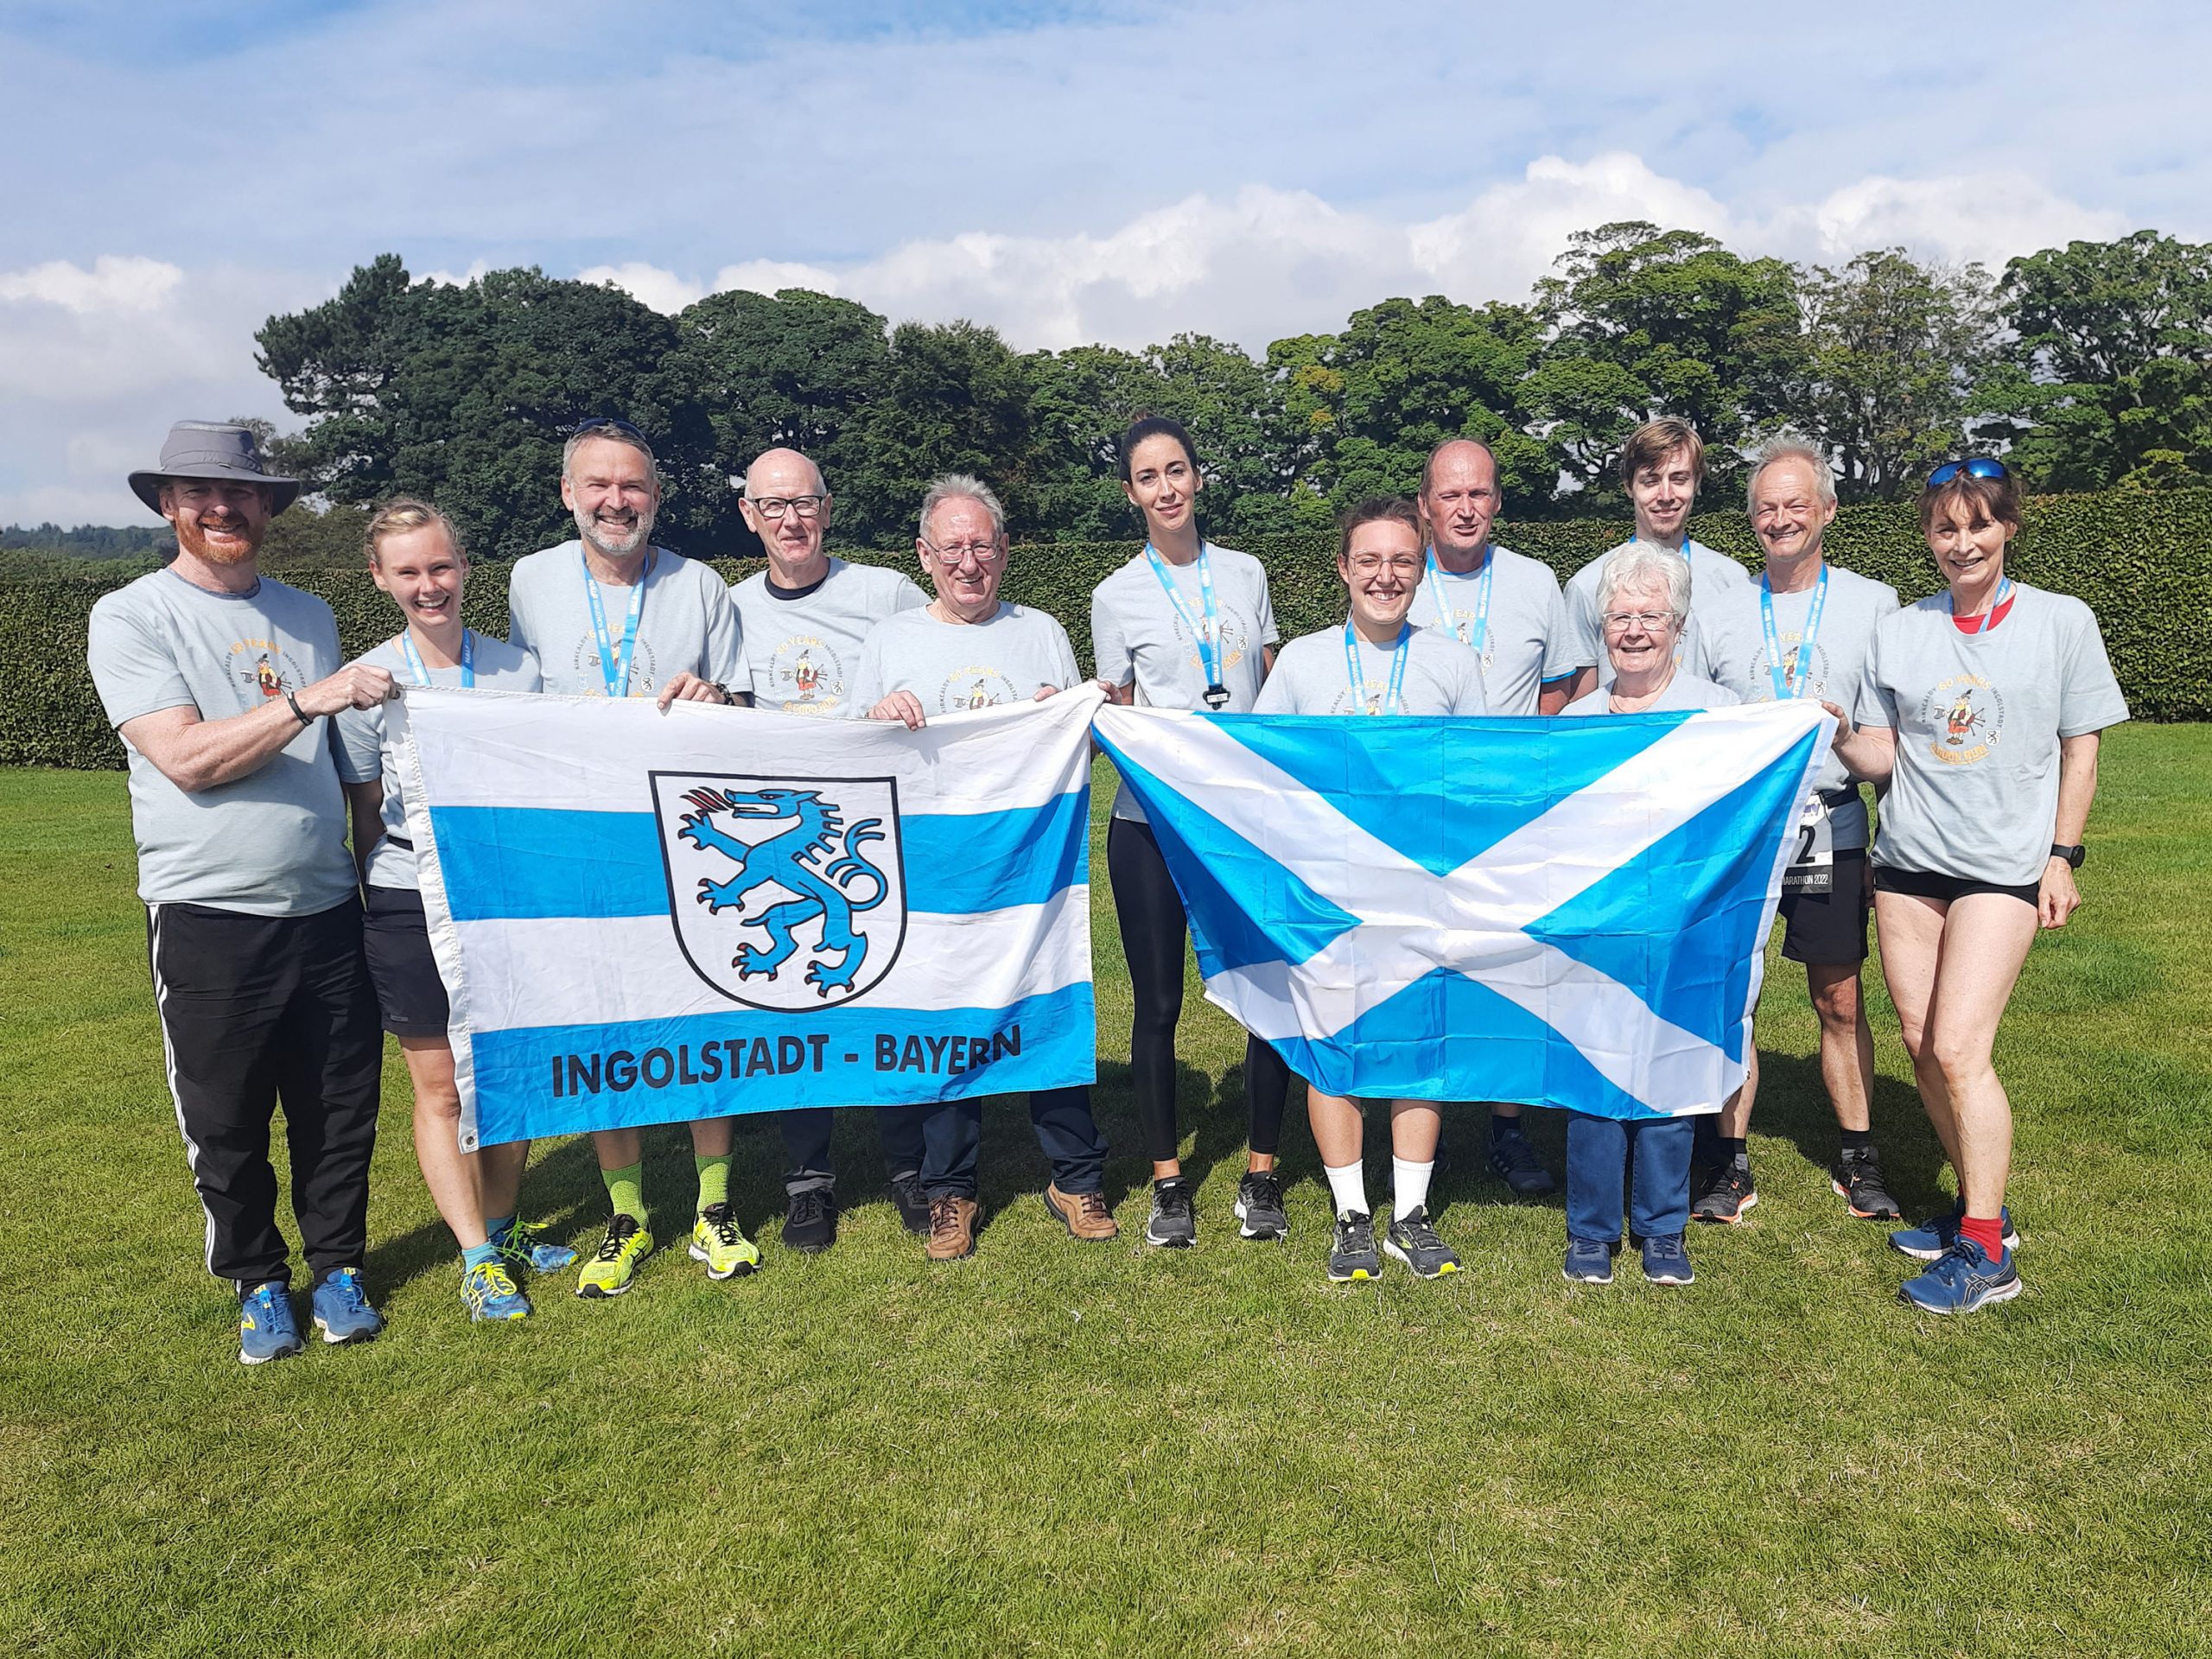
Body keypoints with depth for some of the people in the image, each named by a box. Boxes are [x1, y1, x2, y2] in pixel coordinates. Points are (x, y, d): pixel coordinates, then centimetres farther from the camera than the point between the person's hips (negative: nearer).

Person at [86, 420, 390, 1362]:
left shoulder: (309, 615, 12)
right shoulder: (130, 617, -2)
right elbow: (187, 759, -14)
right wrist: (305, 700, -22)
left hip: (326, 907, 4)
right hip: (208, 916, -3)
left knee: (340, 1107, 9)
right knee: (225, 1120, 8)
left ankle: (338, 1266, 28)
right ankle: (257, 1281, 27)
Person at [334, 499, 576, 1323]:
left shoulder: (519, 668, 3)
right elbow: (365, 817, 3)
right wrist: (381, 906, 3)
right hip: (411, 906, -2)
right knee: (441, 1087, 4)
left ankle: (501, 1229, 29)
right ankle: (478, 1261, 13)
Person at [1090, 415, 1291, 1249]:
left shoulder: (1246, 574, 9)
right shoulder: (1117, 597, 4)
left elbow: (1277, 693, 13)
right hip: (1151, 822, -1)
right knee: (1157, 1002, 4)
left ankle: (1261, 1172, 16)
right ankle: (1168, 1180, 18)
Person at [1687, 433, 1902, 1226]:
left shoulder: (1872, 604, 5)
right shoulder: (1718, 615, 7)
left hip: (1831, 830, -1)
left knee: (1840, 1001, 7)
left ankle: (1857, 1159, 23)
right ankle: (1731, 1162, 14)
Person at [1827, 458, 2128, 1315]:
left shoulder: (2061, 621, 1)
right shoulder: (1899, 632, 6)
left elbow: (2080, 747, 4)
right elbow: (1882, 756, 7)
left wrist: (2062, 856, -1)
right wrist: (1841, 734, -14)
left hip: (2004, 865, -4)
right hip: (1908, 858, 4)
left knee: (1959, 1048, -12)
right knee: (1922, 1046, 6)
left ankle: (1987, 1253, -1)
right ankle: (1977, 1206, 24)